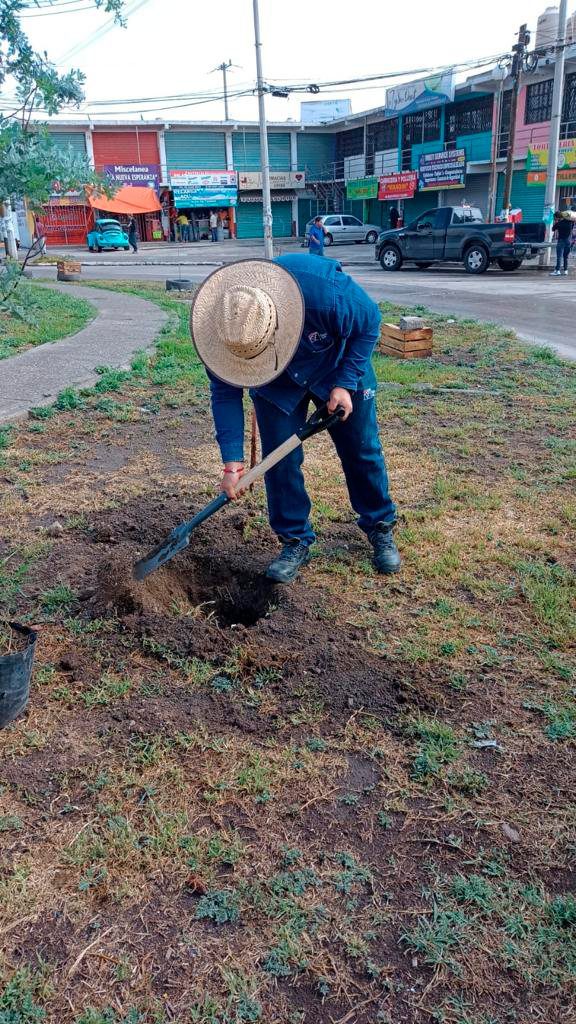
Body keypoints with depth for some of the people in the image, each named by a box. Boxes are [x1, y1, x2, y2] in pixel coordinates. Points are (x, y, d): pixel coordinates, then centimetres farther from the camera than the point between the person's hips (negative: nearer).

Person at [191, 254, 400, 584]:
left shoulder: (326, 291, -43)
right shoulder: (223, 326, -33)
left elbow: (370, 321, -21)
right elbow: (225, 393, -20)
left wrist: (345, 384, -23)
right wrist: (232, 461, -24)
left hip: (338, 368, -1)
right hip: (277, 384, 2)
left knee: (362, 449, 5)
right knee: (280, 459, -5)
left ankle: (381, 528, 25)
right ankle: (295, 541, 12)